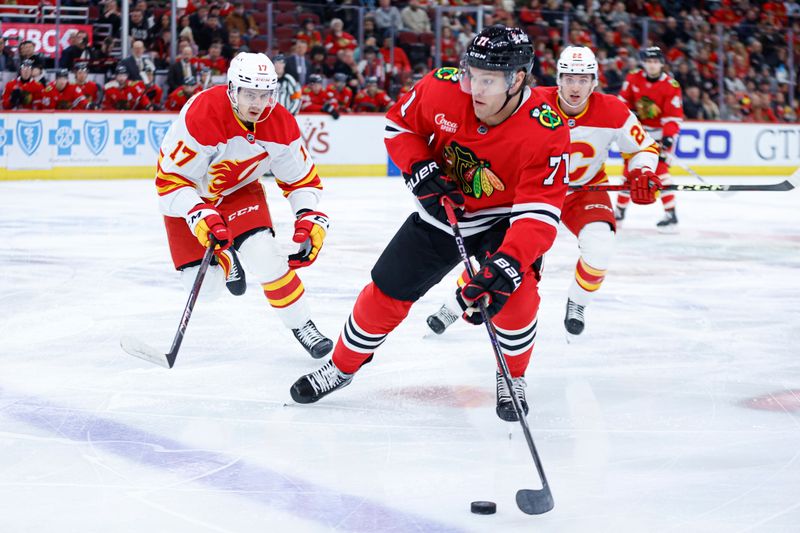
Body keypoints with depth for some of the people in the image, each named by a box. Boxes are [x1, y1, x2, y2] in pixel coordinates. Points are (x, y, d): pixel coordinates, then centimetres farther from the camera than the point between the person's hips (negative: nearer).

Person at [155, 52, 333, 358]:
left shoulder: (280, 123, -20)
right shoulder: (201, 115, -36)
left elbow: (301, 176, -6)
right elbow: (170, 178, -31)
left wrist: (309, 217, -21)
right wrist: (200, 216, -42)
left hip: (240, 189, 2)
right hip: (189, 193, -2)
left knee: (264, 256, -23)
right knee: (204, 281, -5)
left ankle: (301, 325, -5)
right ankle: (224, 261, 33)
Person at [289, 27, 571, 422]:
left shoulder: (547, 133, -32)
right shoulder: (443, 88, -24)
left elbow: (538, 215, -37)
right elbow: (399, 123, -4)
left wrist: (506, 266, -51)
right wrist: (421, 172, -19)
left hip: (502, 219, -3)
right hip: (441, 209, 3)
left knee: (514, 290, -27)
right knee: (386, 292, 4)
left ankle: (512, 377, 1)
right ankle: (342, 366, 29)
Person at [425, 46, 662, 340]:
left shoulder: (613, 112, -21)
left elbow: (644, 147, -5)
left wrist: (642, 174, -24)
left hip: (585, 189, 0)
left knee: (600, 247, -25)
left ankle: (576, 304, 5)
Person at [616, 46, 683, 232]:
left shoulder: (671, 86, -18)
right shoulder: (633, 79, -5)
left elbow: (674, 116, -20)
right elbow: (624, 101, 9)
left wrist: (668, 138, -31)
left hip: (661, 131, -5)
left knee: (659, 168, -20)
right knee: (630, 168, 12)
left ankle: (670, 215, -20)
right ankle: (620, 210, 28)